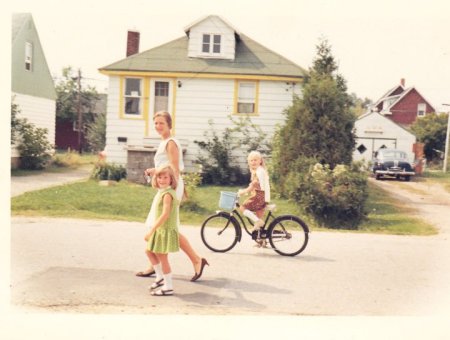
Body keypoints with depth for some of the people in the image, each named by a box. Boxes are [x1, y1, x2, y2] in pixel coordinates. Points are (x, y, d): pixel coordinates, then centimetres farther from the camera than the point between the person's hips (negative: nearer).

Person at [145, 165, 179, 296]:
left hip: (165, 230, -10)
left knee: (162, 258, 0)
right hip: (159, 229, 10)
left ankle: (168, 287, 12)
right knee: (150, 251, 21)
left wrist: (151, 230, -28)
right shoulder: (162, 191, 9)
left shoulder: (167, 194, -21)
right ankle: (160, 277, 34)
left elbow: (165, 214, -28)